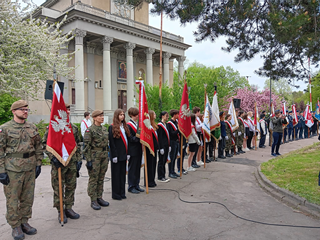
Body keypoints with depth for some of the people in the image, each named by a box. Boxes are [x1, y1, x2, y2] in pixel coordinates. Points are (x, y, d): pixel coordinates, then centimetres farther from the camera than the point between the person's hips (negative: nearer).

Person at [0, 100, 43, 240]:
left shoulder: (32, 128, 8)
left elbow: (38, 148, 12)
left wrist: (38, 165, 8)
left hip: (30, 169, 4)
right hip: (13, 170, -4)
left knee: (28, 198, 13)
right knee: (13, 200, 6)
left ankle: (24, 222, 29)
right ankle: (15, 226, 22)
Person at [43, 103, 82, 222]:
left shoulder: (74, 128, 9)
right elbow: (45, 144, -6)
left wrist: (79, 159, 10)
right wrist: (53, 158, -15)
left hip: (72, 163, 5)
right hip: (58, 163, -5)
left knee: (71, 187, 13)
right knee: (58, 188, 5)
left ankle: (69, 208, 27)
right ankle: (60, 211, 18)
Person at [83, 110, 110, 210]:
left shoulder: (105, 129, 11)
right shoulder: (90, 130, -10)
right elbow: (86, 146, -12)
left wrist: (107, 156, 16)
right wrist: (88, 160, -15)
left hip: (104, 156, 6)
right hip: (94, 157, -6)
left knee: (101, 178, 12)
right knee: (93, 179, 1)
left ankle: (99, 198, 23)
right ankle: (93, 201, 11)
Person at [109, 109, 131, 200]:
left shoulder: (125, 126, 12)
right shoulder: (112, 127, -8)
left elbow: (127, 140, 13)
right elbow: (111, 142, -11)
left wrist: (128, 153, 8)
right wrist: (114, 155, -15)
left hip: (124, 154, 6)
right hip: (116, 154, -6)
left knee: (123, 173, 12)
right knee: (116, 174, 3)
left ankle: (122, 193, 23)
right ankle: (116, 194, 14)